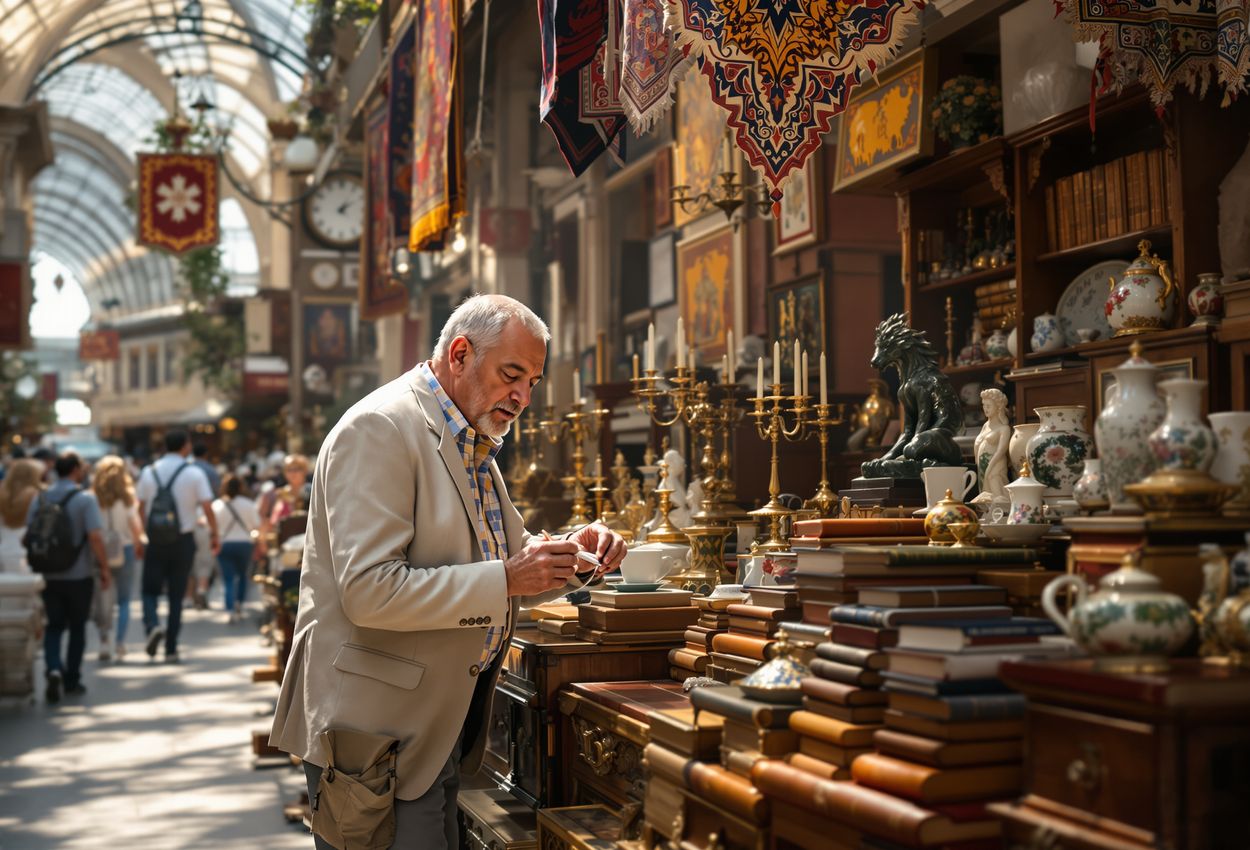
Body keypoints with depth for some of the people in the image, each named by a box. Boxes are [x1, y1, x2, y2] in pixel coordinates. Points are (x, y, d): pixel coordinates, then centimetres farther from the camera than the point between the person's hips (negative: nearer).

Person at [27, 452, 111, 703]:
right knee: (77, 628, 11)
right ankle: (71, 681, 16)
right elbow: (95, 536, -18)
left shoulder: (40, 499, 3)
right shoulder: (85, 498, -12)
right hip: (79, 575, -3)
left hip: (49, 575, 3)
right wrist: (104, 567, -9)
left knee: (54, 626, 12)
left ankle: (53, 669, -12)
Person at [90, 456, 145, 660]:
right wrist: (138, 543, 8)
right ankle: (120, 643, 2)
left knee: (103, 601, 11)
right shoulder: (126, 499, -6)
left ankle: (104, 643, 3)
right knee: (124, 601, 9)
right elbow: (136, 527, -10)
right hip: (125, 551, -1)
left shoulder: (93, 499, -5)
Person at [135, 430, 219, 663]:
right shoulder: (194, 474, -6)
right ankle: (171, 649, 10)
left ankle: (152, 624, -19)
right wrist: (214, 534, 3)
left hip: (155, 539, 1)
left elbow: (141, 508, 6)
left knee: (150, 589, 11)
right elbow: (207, 507, -9)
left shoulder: (149, 473, 2)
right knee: (176, 596, 9)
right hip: (183, 540, -1)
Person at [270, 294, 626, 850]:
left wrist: (571, 556, 0)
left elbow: (504, 561, 21)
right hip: (374, 730, -9)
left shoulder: (472, 445, 14)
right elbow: (369, 591, -25)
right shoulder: (380, 429, -17)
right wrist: (506, 579, -24)